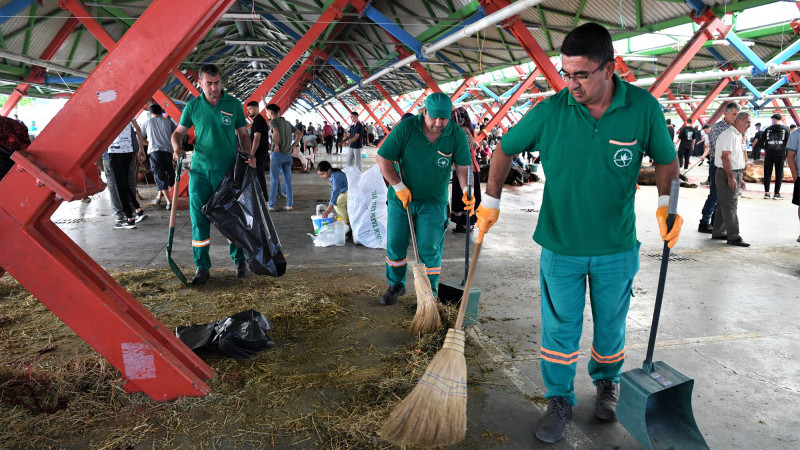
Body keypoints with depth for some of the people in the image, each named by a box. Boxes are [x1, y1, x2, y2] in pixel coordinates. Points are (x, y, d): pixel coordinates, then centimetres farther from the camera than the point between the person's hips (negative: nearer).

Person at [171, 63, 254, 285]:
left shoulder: (234, 104, 3)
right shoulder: (193, 106, 4)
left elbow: (243, 134, 10)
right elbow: (178, 132, 11)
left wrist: (249, 155, -8)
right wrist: (177, 147, -11)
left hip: (227, 170, -1)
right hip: (200, 170, 1)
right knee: (199, 219, 1)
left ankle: (239, 261, 19)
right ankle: (202, 268, 9)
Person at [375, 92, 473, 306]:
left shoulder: (457, 135, -11)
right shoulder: (406, 128, -17)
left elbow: (463, 167, -4)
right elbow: (383, 159, -12)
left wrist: (467, 191, -22)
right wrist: (399, 187, -15)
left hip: (433, 202, 0)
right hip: (401, 198, 1)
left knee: (429, 250, 0)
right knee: (395, 245, 10)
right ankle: (396, 286, 32)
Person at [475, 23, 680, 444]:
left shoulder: (644, 108, -11)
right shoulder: (550, 111, -11)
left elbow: (666, 160, 4)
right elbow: (504, 150, 2)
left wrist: (666, 203, -13)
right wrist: (490, 200, 0)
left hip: (617, 247, 1)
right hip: (561, 244, 0)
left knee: (610, 324, 19)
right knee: (559, 327, 8)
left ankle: (607, 384, 45)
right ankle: (560, 401, 27)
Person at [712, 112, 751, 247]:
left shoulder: (738, 136, 19)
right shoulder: (729, 134, -13)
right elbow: (725, 156, -21)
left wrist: (739, 178, 22)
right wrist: (731, 177, -24)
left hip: (734, 174, 10)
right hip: (727, 175, -10)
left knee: (725, 204, 13)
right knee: (730, 206, -8)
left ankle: (718, 232, 20)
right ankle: (733, 237, -7)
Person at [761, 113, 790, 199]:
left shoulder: (768, 129, 4)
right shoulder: (785, 129, 2)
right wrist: (786, 154, 7)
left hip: (769, 154, 1)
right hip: (780, 154, -1)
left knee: (767, 174, 6)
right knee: (779, 174, 4)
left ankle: (766, 192, 3)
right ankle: (777, 193, 2)